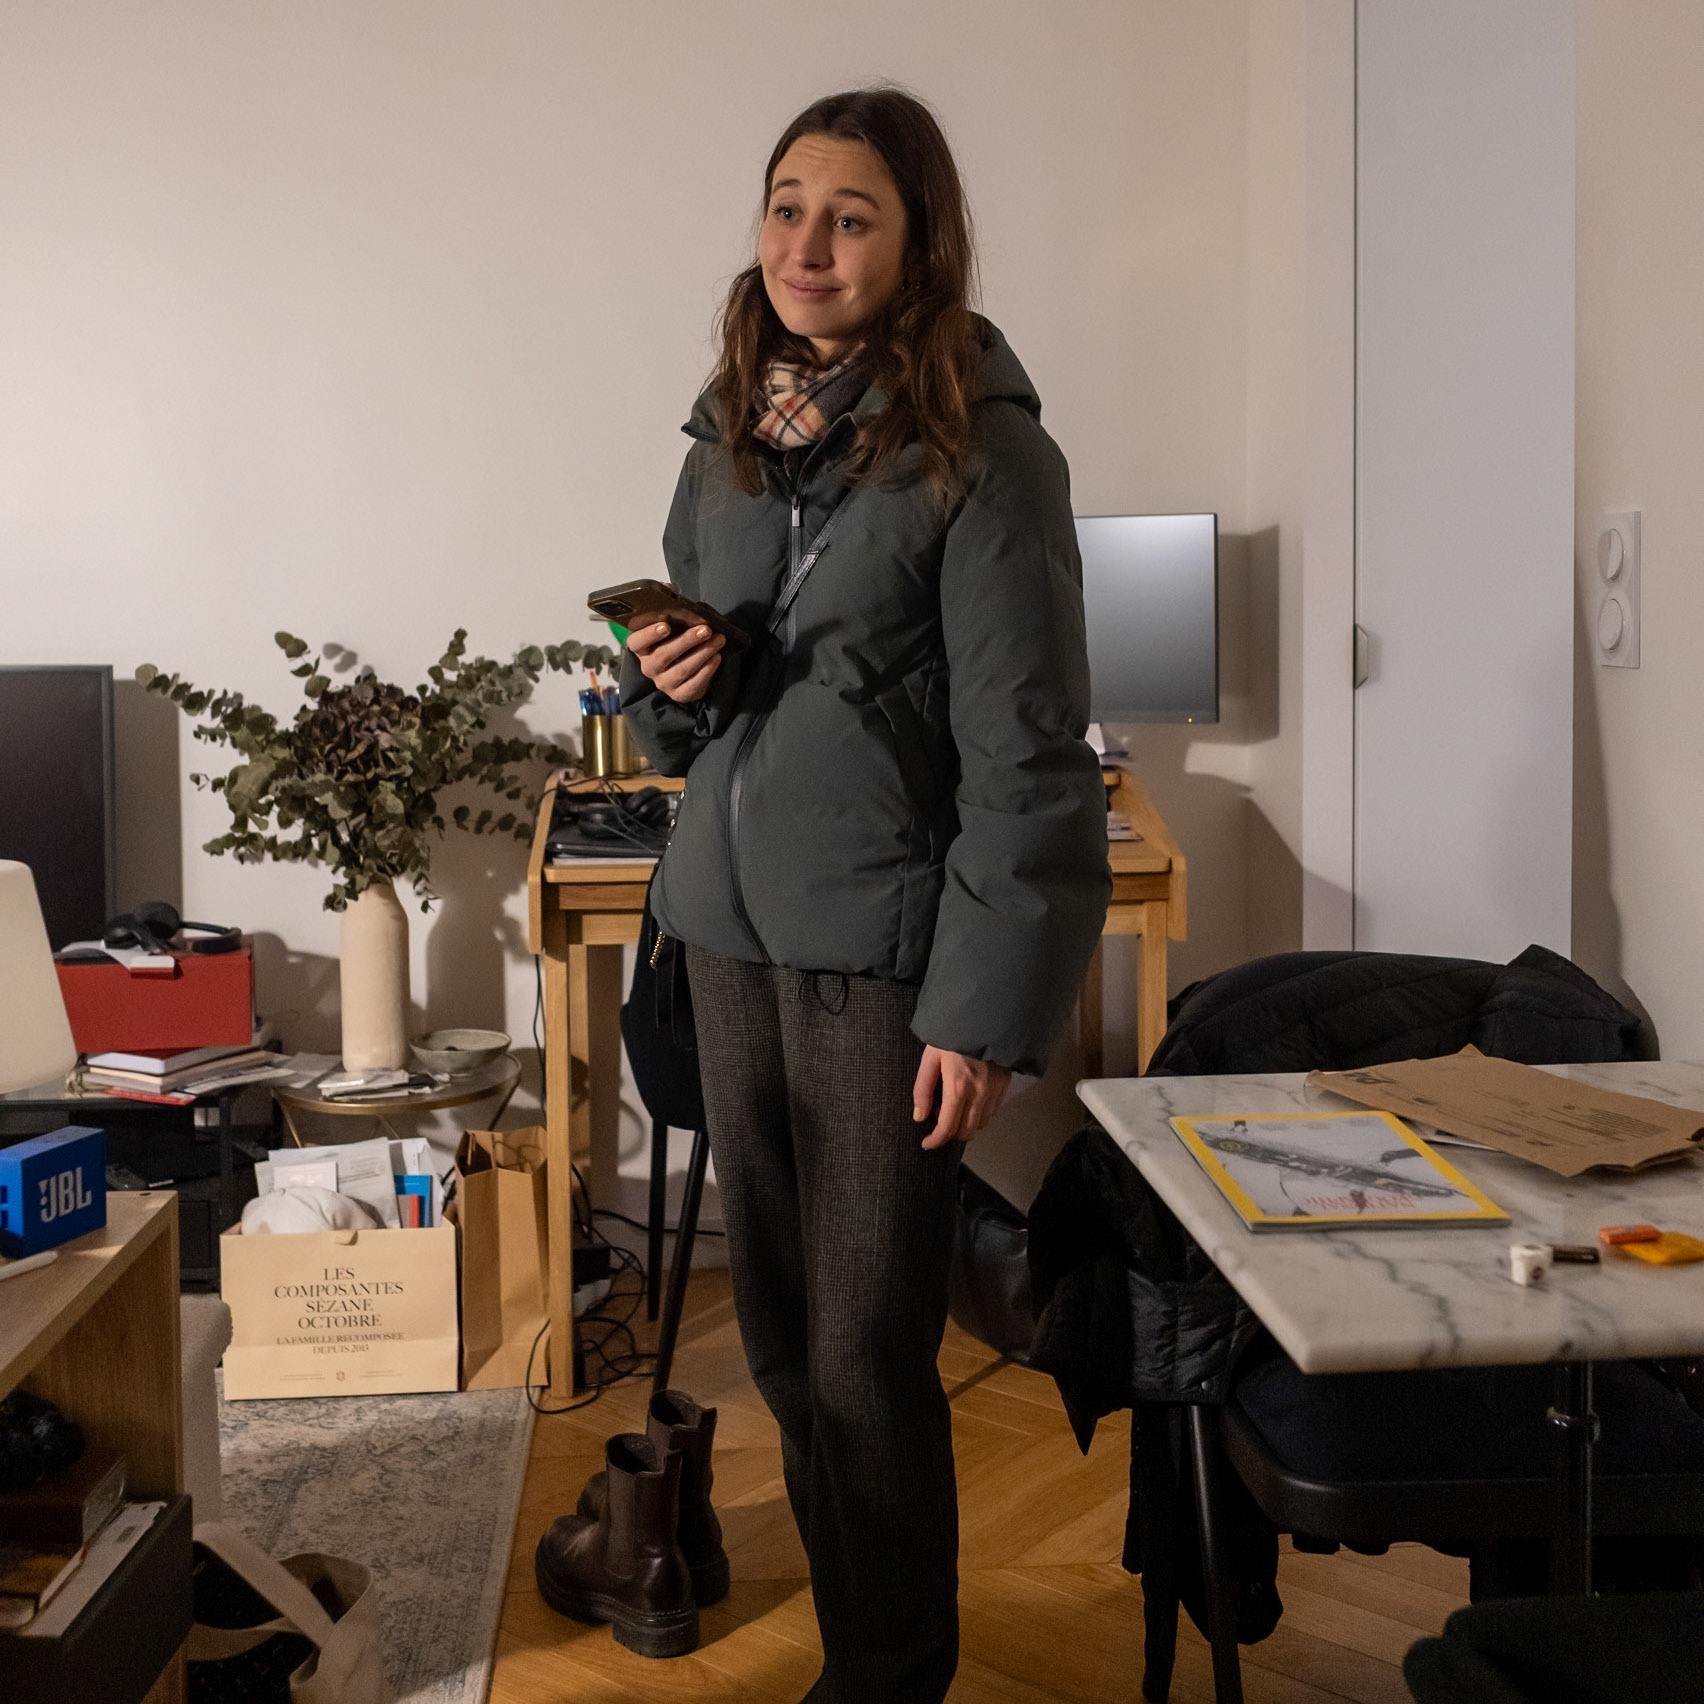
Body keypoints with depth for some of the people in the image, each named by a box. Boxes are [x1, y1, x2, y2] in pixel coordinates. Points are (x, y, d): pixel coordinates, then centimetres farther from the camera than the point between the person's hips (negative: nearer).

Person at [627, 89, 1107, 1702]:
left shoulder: (980, 451, -9)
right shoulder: (727, 441, 10)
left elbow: (1026, 757, -12)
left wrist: (986, 1007, -15)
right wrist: (665, 687, -4)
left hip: (881, 950, -6)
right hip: (731, 930, 6)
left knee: (867, 1355, 3)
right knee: (780, 1331, 14)